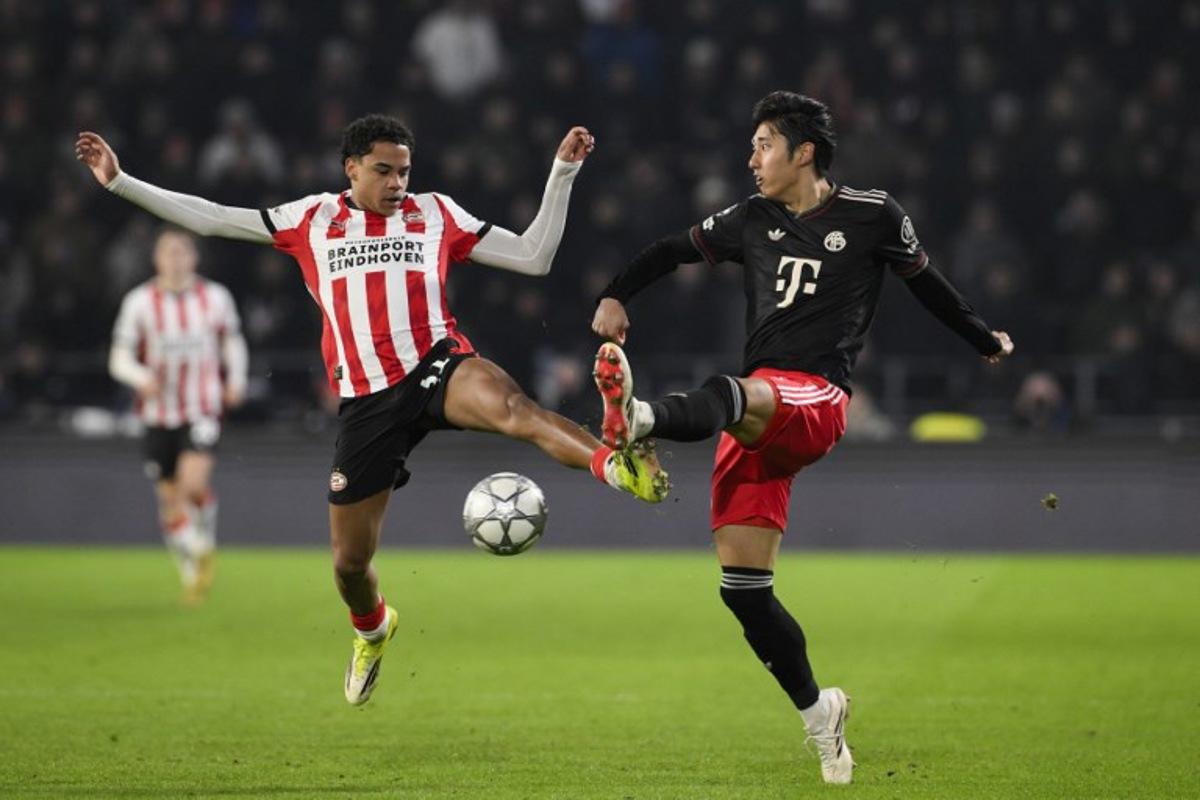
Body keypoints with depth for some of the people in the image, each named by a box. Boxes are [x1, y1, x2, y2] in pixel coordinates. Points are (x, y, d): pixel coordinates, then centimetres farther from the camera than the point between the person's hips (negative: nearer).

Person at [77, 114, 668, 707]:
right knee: (349, 559, 7)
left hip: (436, 367, -2)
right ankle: (371, 629, 41)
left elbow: (534, 258, 14)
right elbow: (209, 219, 19)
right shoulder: (312, 221, 15)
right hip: (366, 401, 2)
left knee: (507, 404, -40)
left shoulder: (436, 215, 13)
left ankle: (616, 465, -59)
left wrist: (562, 172, 6)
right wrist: (119, 183, 15)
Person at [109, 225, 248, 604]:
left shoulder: (216, 297, 1)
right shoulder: (140, 301, -3)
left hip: (203, 409, -1)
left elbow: (232, 339, 18)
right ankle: (191, 572, 24)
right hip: (159, 413, 1)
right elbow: (119, 358, -3)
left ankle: (205, 540, 6)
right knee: (170, 499, 5)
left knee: (194, 483, -24)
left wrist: (235, 380, 2)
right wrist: (142, 377, -23)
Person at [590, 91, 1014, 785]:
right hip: (757, 414, 5)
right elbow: (675, 251, 29)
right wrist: (617, 296, 14)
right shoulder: (753, 221, 17)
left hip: (817, 399, -5)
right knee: (743, 588, -2)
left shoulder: (873, 215, 6)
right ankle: (819, 714, 12)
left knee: (731, 396, -40)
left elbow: (924, 280, 21)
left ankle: (639, 418, -72)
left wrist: (985, 341, 34)